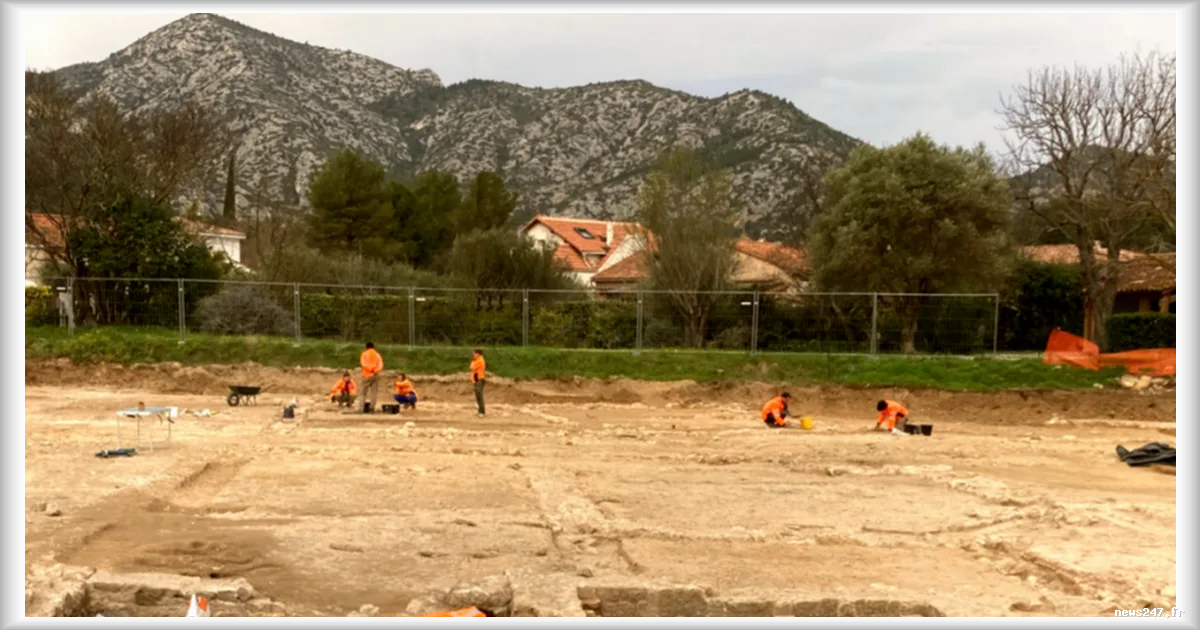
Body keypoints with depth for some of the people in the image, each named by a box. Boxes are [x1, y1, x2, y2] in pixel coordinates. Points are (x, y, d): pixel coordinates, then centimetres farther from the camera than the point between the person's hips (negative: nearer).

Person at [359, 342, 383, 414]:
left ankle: (366, 403, -15)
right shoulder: (377, 355, 9)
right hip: (375, 375, 2)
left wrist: (370, 369, -18)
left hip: (366, 375, -2)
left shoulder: (364, 354, 2)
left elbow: (363, 364, -13)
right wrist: (375, 371, -15)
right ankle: (371, 408, -3)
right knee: (374, 392, 3)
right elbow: (381, 365, -4)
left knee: (364, 392, 5)